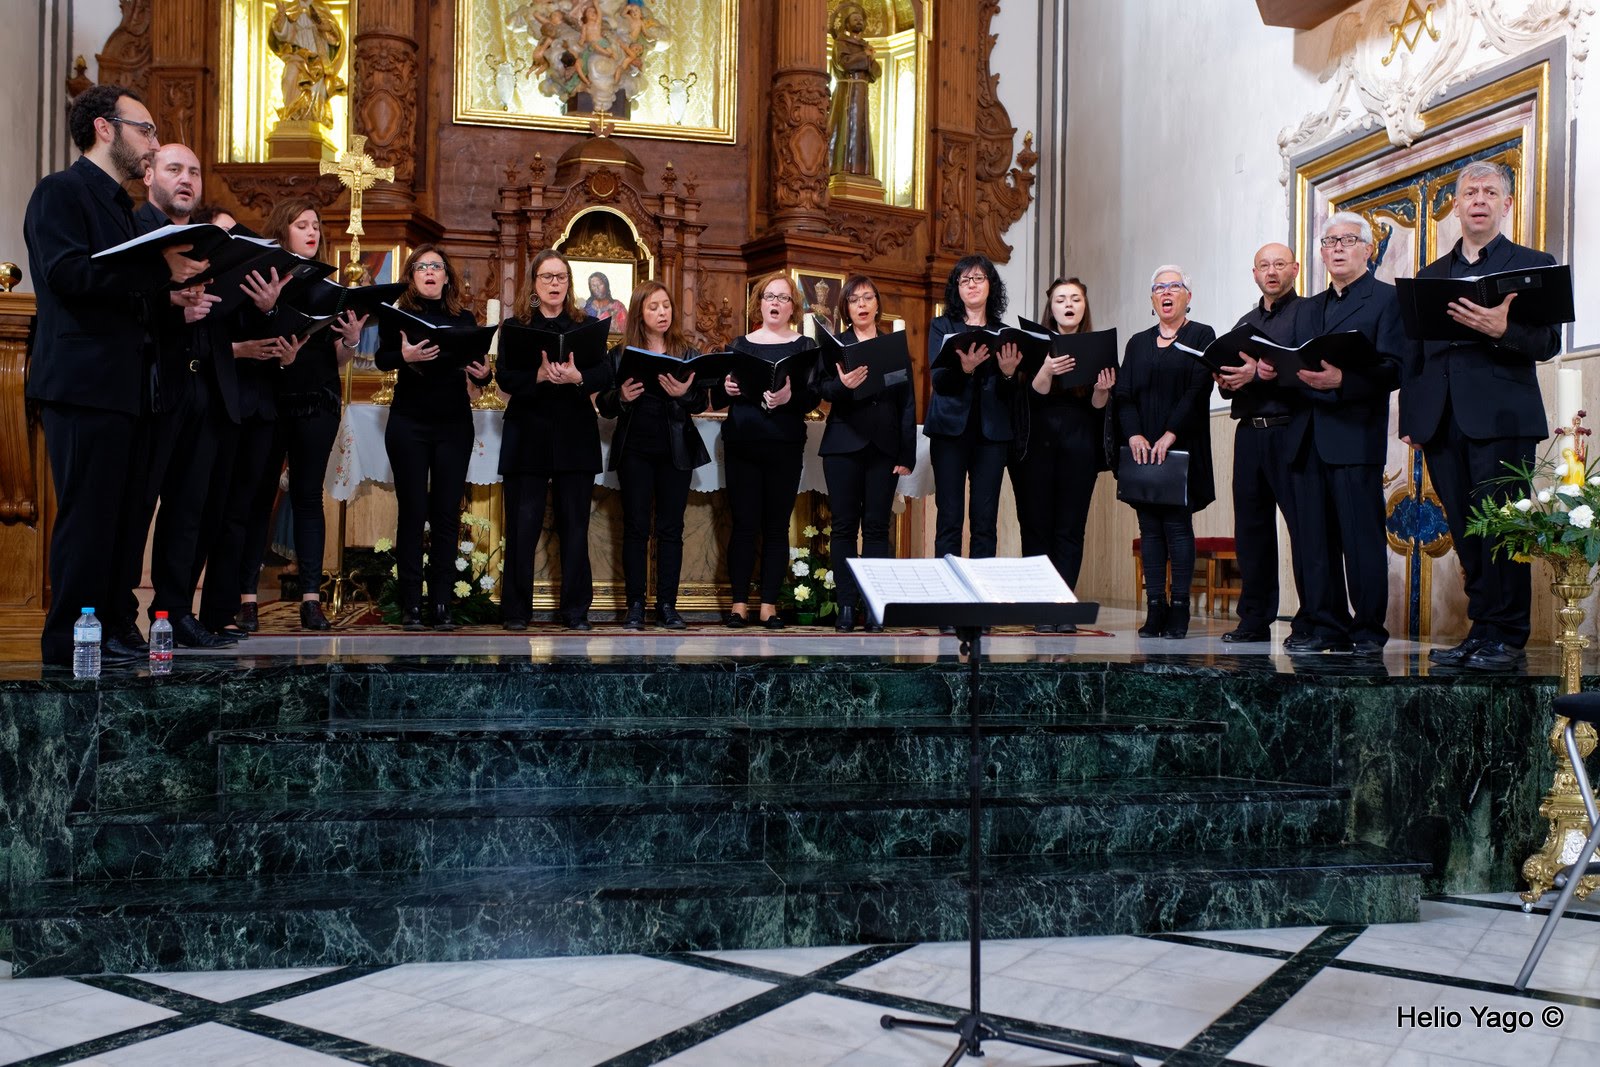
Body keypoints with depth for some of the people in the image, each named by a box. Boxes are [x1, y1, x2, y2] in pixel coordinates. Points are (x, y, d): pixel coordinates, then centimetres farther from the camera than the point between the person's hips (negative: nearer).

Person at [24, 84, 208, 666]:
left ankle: (109, 627, 17)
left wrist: (170, 298, 10)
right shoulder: (61, 191, -4)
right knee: (87, 512, -7)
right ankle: (69, 638, -1)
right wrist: (161, 268, -20)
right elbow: (66, 273, -20)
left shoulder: (117, 205, 23)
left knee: (114, 513, 10)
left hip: (120, 385, 9)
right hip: (83, 382, -9)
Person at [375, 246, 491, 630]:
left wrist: (483, 374, -13)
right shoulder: (399, 315, 4)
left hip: (455, 426, 2)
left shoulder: (465, 319, 10)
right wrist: (405, 356, -30)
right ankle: (410, 604, 3)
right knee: (412, 511, -1)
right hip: (409, 425, -2)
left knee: (447, 513, 0)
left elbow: (478, 369, 10)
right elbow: (381, 358, -9)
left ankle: (441, 603, 4)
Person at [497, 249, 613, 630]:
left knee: (574, 526, 4)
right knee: (522, 526, -1)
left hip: (575, 438, 1)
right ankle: (516, 609, 9)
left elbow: (605, 374, -3)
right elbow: (505, 378, -6)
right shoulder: (515, 326, 6)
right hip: (528, 437, -1)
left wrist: (576, 377, -24)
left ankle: (576, 609, 10)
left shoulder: (585, 327, 9)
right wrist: (540, 375, -25)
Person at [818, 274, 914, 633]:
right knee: (844, 525, 0)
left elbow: (908, 402, 6)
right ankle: (846, 605, 3)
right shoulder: (834, 343, 8)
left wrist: (907, 455, -1)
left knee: (876, 526, 0)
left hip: (884, 446, 1)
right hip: (844, 444, 0)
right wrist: (842, 385, -27)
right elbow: (823, 389, -3)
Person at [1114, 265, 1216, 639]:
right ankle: (1155, 609, 3)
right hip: (1142, 449, 4)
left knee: (1177, 524, -7)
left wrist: (1169, 434, -16)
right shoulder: (1138, 343, 17)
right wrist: (1134, 434, -10)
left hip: (1182, 448, -4)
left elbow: (1198, 389, -7)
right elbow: (1124, 394, 7)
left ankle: (1179, 609, -4)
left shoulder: (1202, 336, 5)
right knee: (1149, 526, 1)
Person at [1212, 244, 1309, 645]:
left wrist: (1259, 375, -19)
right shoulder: (1245, 323, 22)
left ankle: (1310, 622, 0)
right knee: (1251, 527, 7)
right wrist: (1226, 381, 1)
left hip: (1290, 431, -6)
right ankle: (1255, 619, 13)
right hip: (1249, 432, 7)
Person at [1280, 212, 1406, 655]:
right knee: (1313, 540, 5)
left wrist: (1341, 379, -23)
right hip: (1306, 439, 6)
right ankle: (1327, 627, 11)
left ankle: (1369, 630, 4)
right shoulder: (1309, 308, 25)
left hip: (1355, 435, -6)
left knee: (1362, 538, -5)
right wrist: (1276, 370, -3)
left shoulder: (1387, 299, 4)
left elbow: (1392, 369, -8)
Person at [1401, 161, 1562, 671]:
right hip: (1442, 423, 4)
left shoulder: (1533, 265, 8)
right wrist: (1409, 416, 8)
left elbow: (1548, 342, -3)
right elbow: (1414, 352, 17)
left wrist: (1501, 330, -22)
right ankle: (1481, 632, 12)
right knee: (1466, 533, 6)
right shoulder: (1431, 275, 20)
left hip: (1501, 418, -4)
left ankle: (1505, 638, -1)